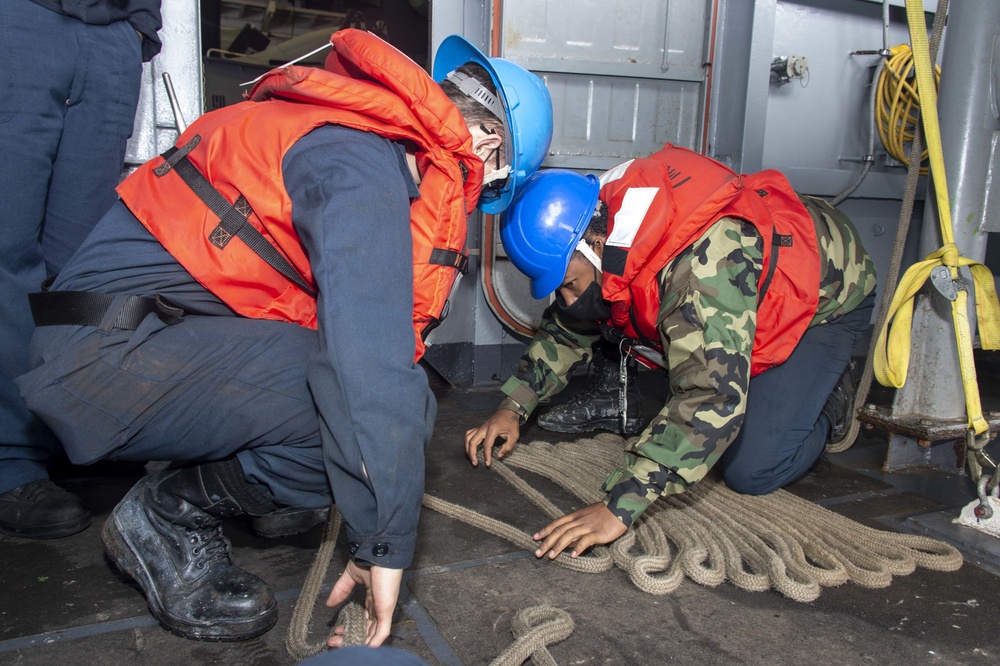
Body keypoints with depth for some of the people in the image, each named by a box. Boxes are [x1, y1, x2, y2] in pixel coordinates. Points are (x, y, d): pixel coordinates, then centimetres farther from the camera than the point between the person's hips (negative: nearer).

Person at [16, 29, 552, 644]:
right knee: (396, 398, -22)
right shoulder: (361, 166, -19)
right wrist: (385, 546, -23)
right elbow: (370, 362, -29)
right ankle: (169, 515, -4)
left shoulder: (361, 134, 13)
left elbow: (361, 314, 20)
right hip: (112, 356, -9)